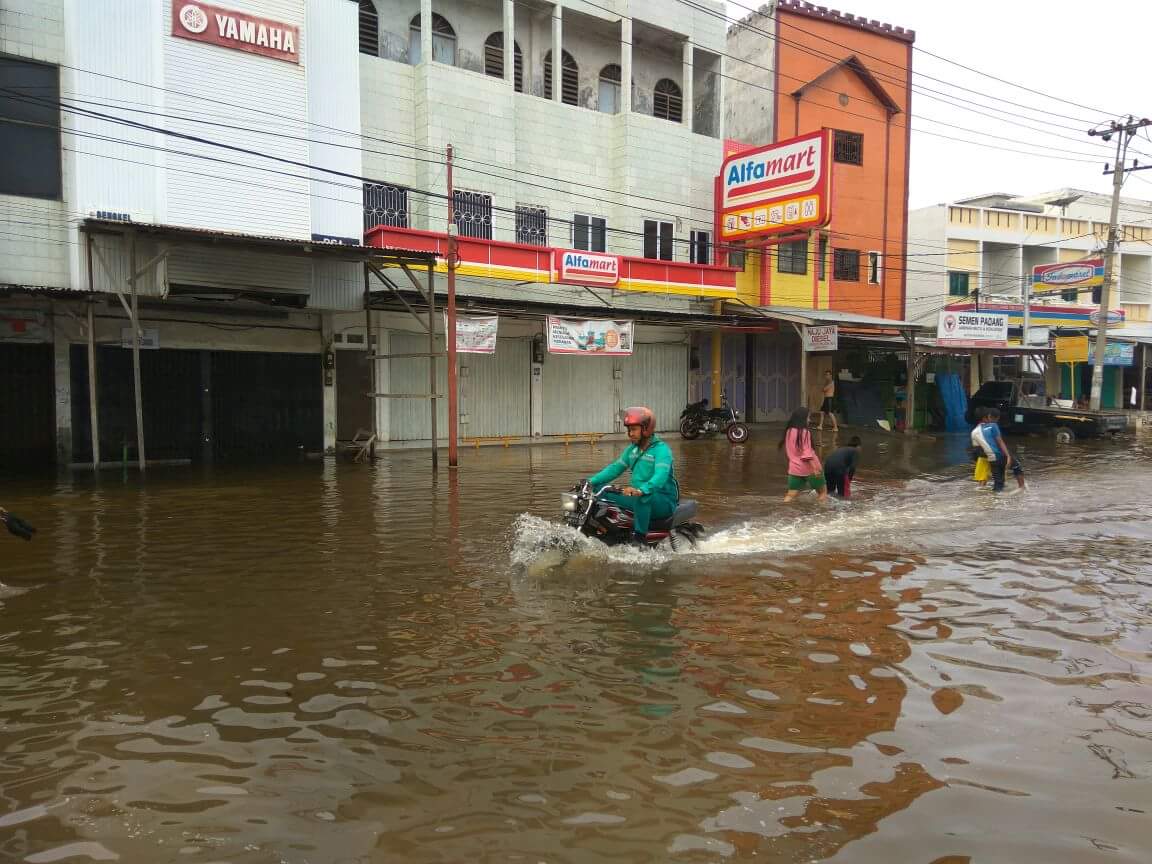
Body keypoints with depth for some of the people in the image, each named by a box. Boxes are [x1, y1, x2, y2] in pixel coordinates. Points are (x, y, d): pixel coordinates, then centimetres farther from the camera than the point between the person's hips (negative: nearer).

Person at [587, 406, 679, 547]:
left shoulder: (661, 449, -15)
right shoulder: (632, 449, 11)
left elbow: (660, 476, -32)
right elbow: (615, 468, 12)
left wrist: (641, 490, -50)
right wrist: (591, 481, -2)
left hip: (664, 501, -8)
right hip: (637, 498, 8)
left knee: (642, 497, -41)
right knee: (600, 489, 0)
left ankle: (640, 539, -35)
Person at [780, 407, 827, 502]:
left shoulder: (789, 431, 6)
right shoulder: (804, 432, -15)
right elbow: (807, 452, -21)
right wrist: (815, 467, -22)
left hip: (795, 468, 6)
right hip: (809, 468, -6)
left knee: (790, 496, 7)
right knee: (823, 492, 13)